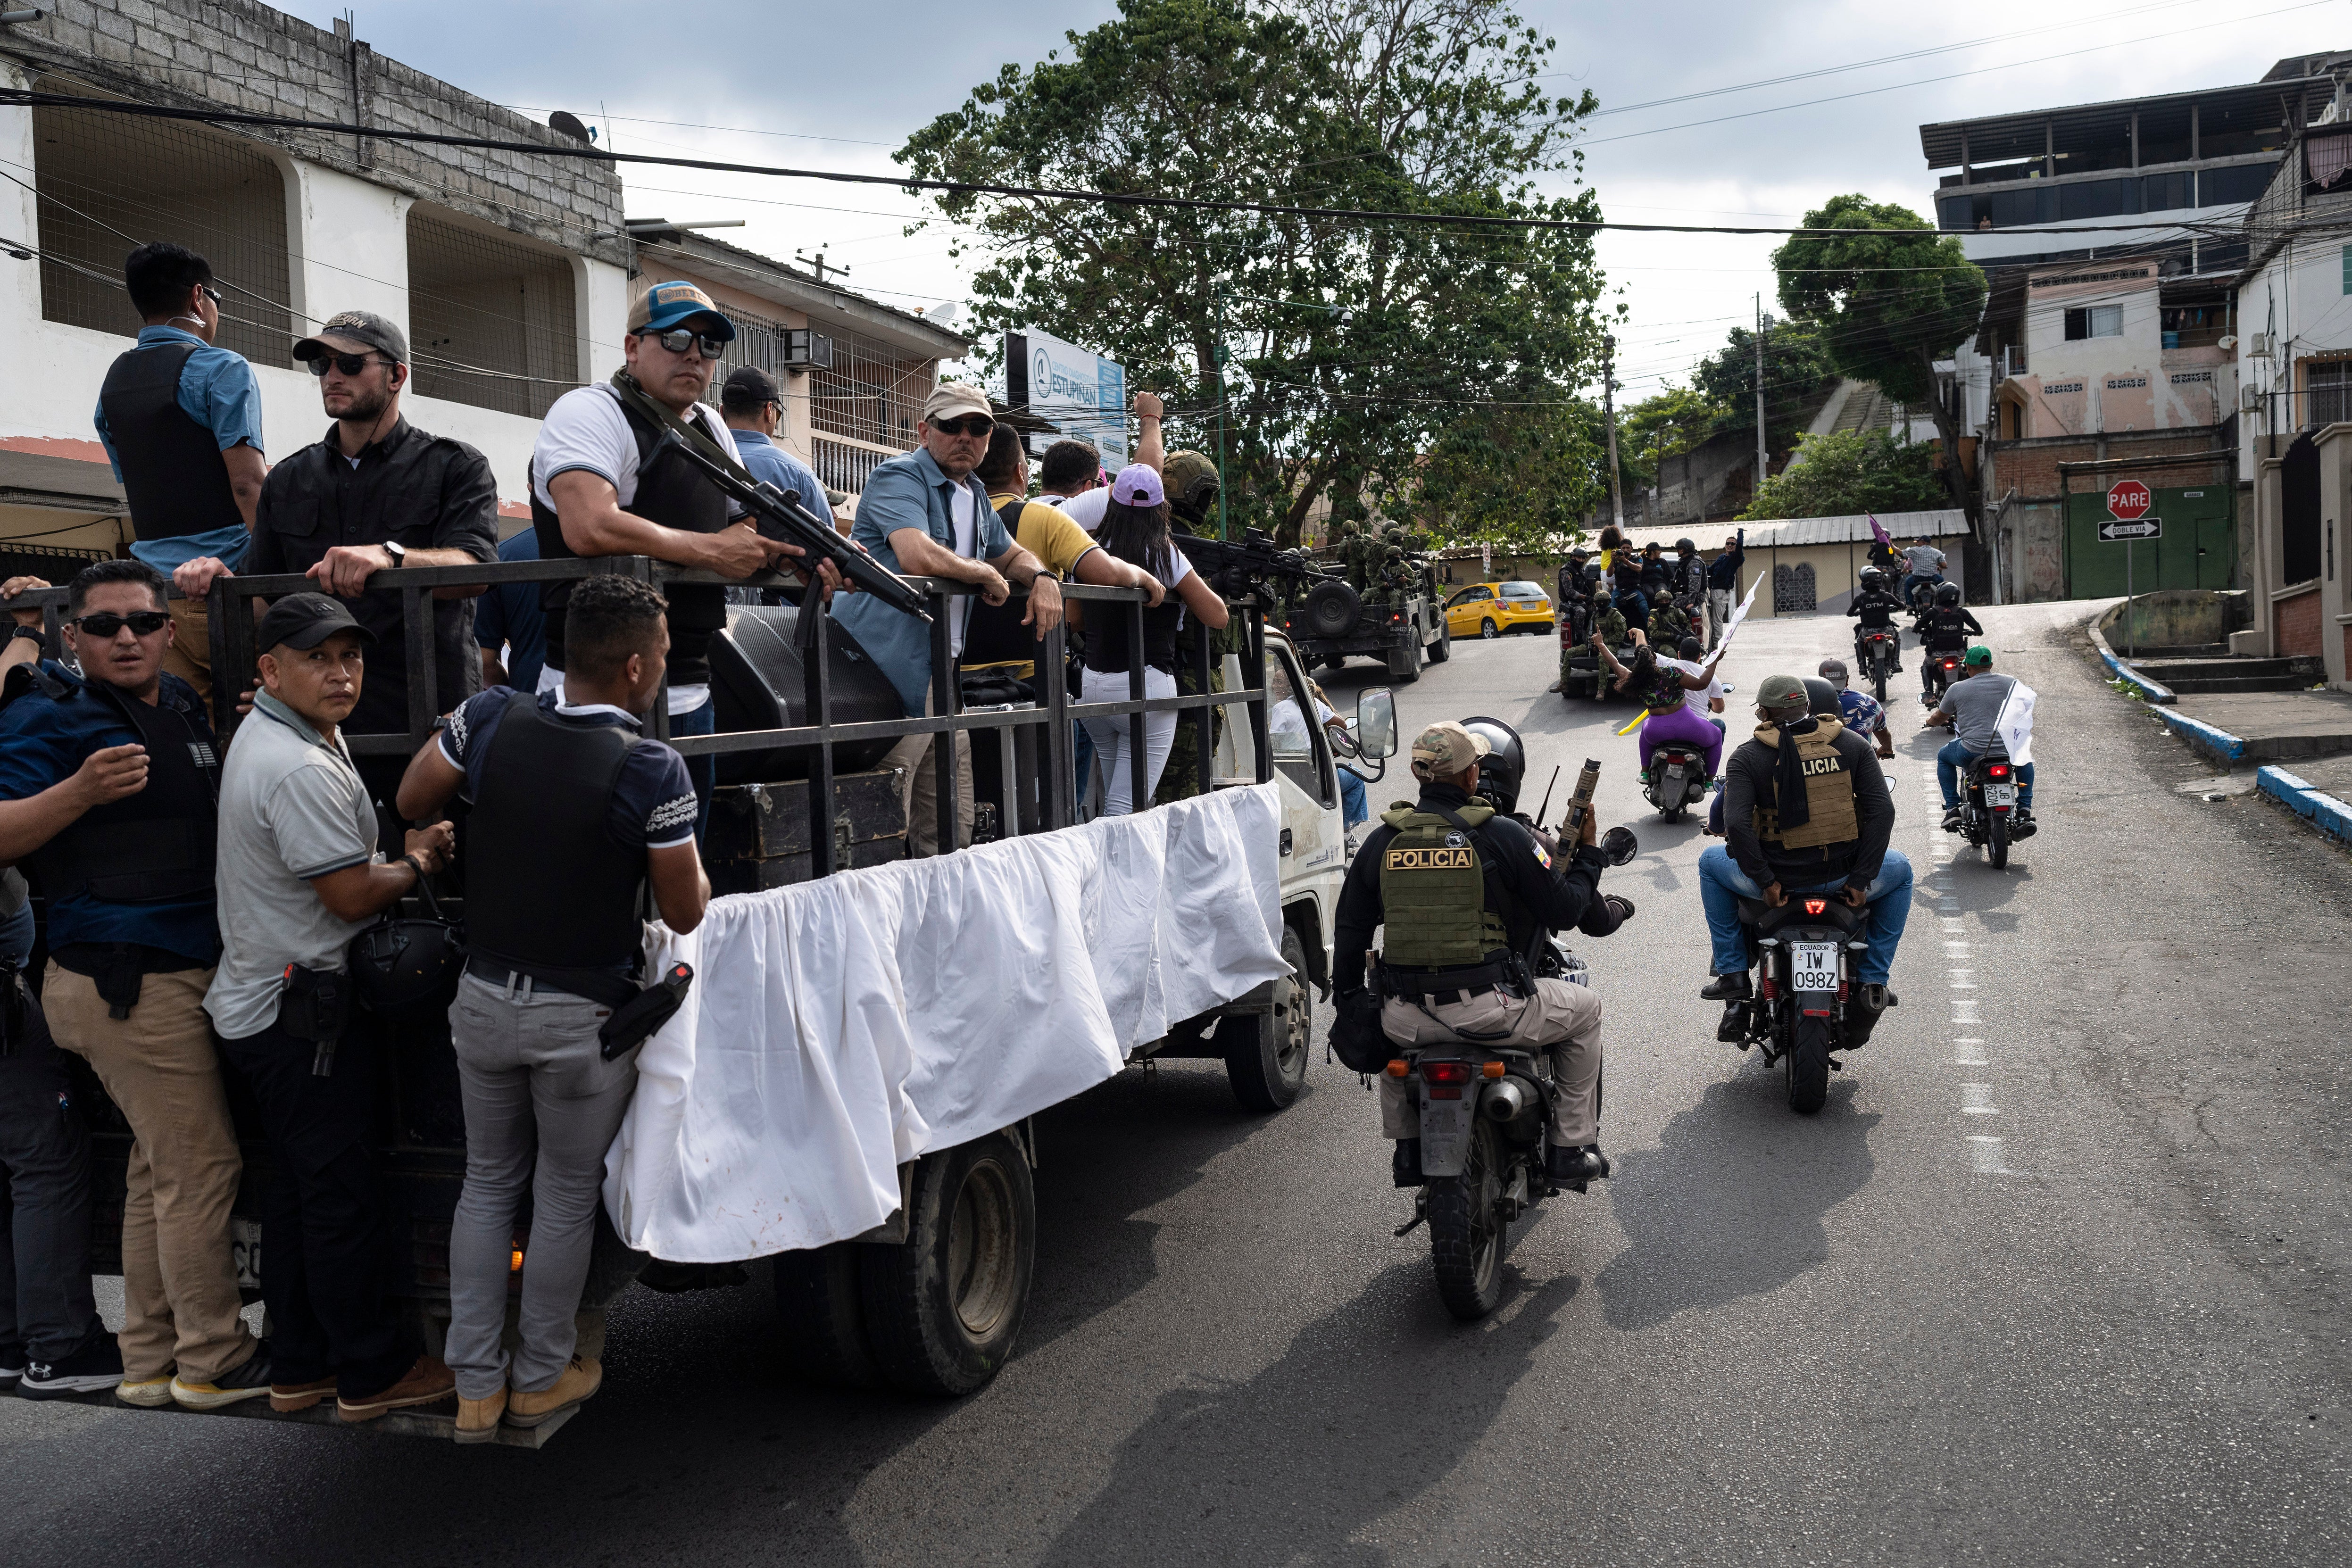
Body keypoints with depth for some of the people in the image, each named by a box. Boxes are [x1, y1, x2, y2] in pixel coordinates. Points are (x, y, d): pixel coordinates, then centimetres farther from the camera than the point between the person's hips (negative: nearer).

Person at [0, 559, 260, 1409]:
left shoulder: (182, 704, 12)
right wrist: (80, 791, -33)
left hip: (182, 972, 9)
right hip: (127, 979, -9)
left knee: (160, 1168, 14)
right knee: (201, 1165, -4)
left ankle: (150, 1360, 25)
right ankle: (214, 1360, 8)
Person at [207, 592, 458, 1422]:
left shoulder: (265, 734, 12)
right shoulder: (301, 770, -22)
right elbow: (352, 895, -20)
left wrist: (400, 849, 11)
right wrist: (420, 863, -2)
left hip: (261, 1004, 11)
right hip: (304, 1012, -11)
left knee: (296, 1190, 17)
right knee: (343, 1196, 0)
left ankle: (297, 1367, 27)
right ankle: (373, 1371, 11)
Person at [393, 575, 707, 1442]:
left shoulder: (491, 719, -9)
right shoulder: (652, 769, -20)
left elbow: (411, 803, 6)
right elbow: (686, 913, -13)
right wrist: (690, 854, 6)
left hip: (485, 997, 4)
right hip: (583, 1016, -4)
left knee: (488, 1181, 19)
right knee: (567, 1195, 14)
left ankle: (475, 1382, 25)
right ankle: (541, 1376, 29)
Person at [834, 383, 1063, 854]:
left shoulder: (977, 497, 21)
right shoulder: (899, 477, -7)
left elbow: (1013, 554, 34)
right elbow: (919, 556, -24)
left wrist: (1042, 578, 9)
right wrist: (987, 574, -7)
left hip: (943, 678, 9)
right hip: (889, 676, -9)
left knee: (953, 835, 9)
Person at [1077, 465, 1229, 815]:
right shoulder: (1165, 554, -6)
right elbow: (1218, 617, -3)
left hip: (1091, 685, 5)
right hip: (1146, 686, -5)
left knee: (1113, 798, 19)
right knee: (1128, 807, -6)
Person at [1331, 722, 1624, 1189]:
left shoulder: (1381, 840, 5)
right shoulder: (1504, 835, -5)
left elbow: (1350, 930, 11)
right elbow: (1564, 911, -1)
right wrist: (1587, 855, 16)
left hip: (1409, 1019, 4)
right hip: (1489, 1010, -3)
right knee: (1584, 1008, 23)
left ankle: (1408, 1150, 37)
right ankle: (1571, 1147, 24)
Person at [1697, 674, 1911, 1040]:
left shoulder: (1747, 756, -4)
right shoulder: (1854, 745, 2)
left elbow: (1736, 824, -18)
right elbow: (1882, 811, -6)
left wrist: (1766, 881, -11)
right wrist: (1861, 879, -5)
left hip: (1776, 878, -1)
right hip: (1841, 877, 1)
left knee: (1710, 861, 30)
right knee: (1900, 872, 34)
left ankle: (1733, 975, 23)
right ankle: (1874, 979, 24)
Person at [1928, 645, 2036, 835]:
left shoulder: (1957, 689, 3)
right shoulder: (2011, 683, 8)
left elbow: (1938, 719, 17)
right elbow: (2025, 708, 26)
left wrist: (1932, 720, 42)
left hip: (1972, 752, -2)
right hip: (2007, 750, 2)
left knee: (1943, 757, 30)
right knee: (2025, 758, 36)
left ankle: (1952, 809, 20)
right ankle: (2025, 811, 23)